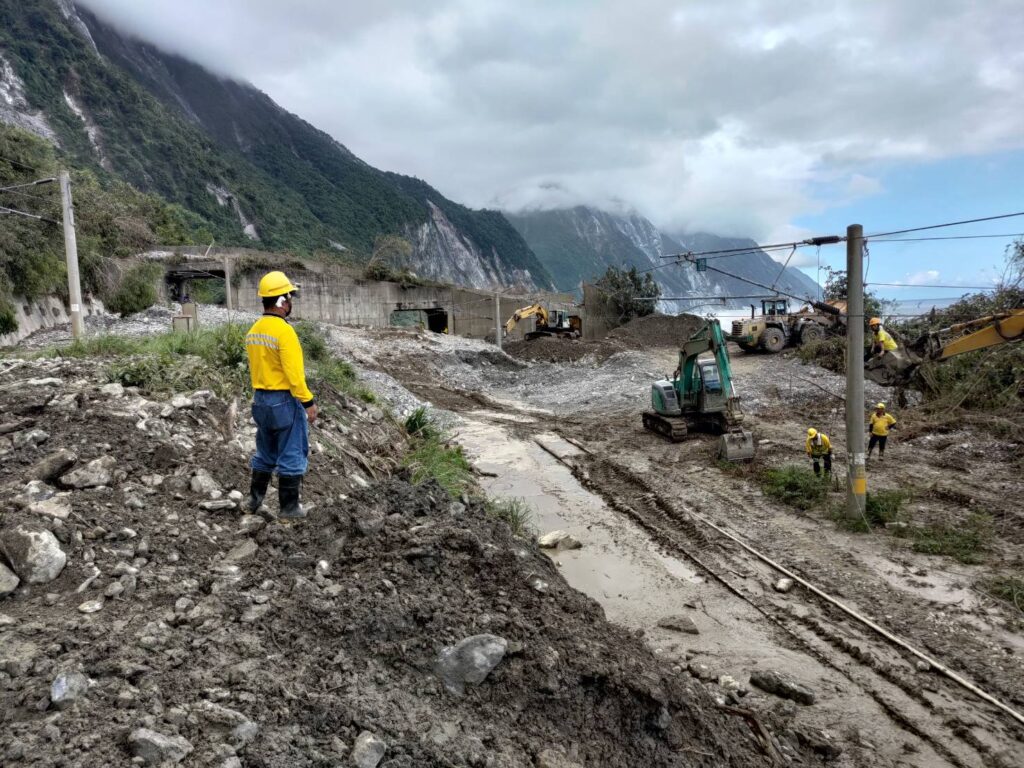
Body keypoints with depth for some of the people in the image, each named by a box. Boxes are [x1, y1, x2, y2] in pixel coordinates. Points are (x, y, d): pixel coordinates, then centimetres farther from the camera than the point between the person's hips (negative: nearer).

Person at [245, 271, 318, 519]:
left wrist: (262, 396, 19)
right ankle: (289, 507, 9)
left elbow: (255, 369, 13)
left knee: (266, 453, 22)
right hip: (285, 400, -8)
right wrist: (308, 402, -16)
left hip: (260, 399, 8)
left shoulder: (253, 331, 7)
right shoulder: (284, 331, -19)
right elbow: (294, 373, -22)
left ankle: (255, 498, 31)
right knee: (292, 456, 3)